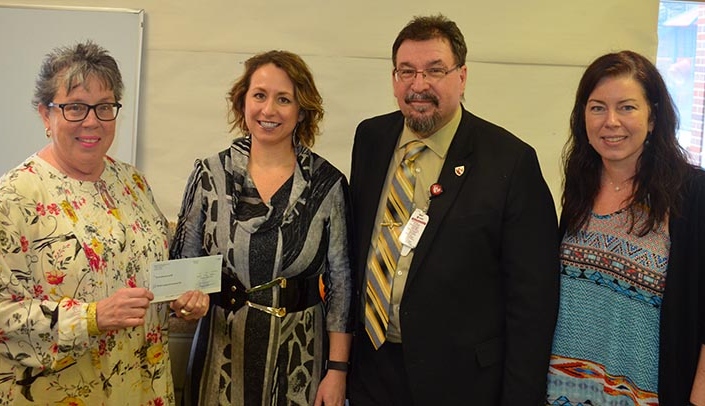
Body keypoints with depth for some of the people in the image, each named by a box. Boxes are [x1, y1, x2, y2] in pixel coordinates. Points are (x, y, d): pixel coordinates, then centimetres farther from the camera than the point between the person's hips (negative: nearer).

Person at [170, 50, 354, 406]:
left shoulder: (327, 183, -5)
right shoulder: (209, 175, -2)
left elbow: (341, 281, -2)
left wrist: (337, 370, -4)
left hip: (300, 352, -1)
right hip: (222, 351, 1)